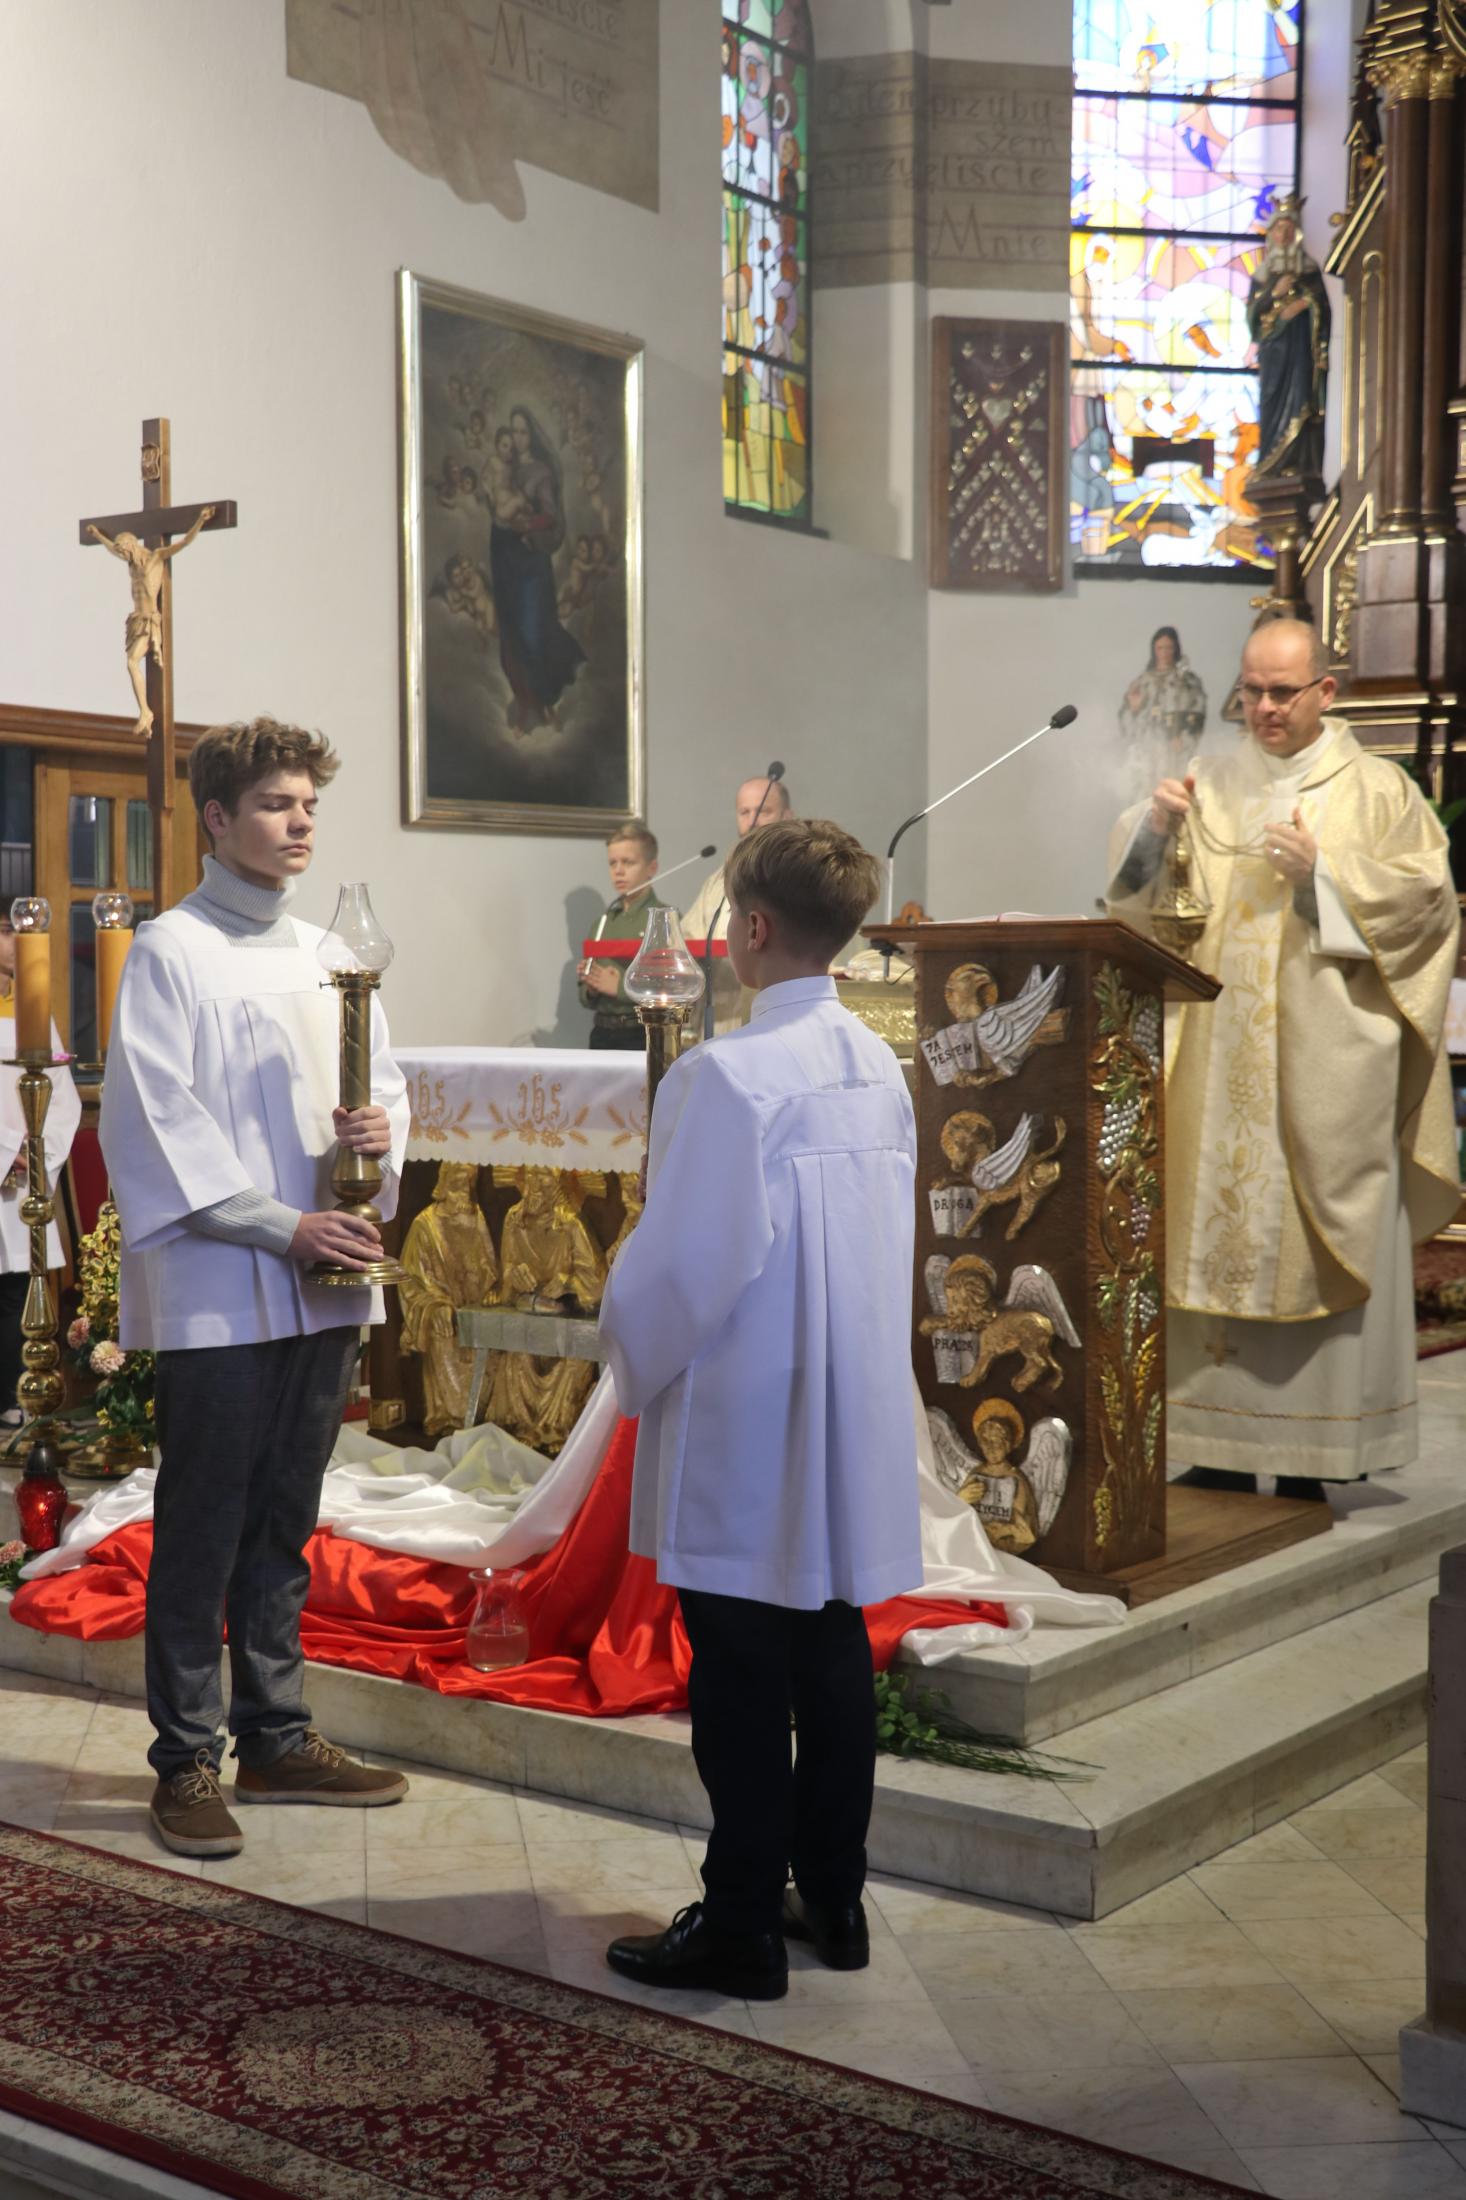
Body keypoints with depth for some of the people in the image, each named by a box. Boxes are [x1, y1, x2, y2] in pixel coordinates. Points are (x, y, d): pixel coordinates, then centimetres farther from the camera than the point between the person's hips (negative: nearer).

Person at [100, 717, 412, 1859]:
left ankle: (276, 1738, 24)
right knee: (201, 1534, 1)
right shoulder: (171, 952, -6)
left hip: (326, 1285, 6)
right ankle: (187, 1761, 12)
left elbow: (386, 1079, 19)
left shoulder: (327, 952, 14)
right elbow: (154, 1127, -12)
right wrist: (283, 1225, -16)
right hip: (220, 1291, -6)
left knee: (284, 1526, 14)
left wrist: (380, 1132, -5)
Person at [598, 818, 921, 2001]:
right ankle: (832, 1898, 27)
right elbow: (889, 1232, 9)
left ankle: (742, 1928, 13)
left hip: (744, 1427, -7)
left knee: (741, 1681, 3)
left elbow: (682, 1260, -17)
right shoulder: (879, 1065, 4)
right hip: (853, 1416, 7)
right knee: (832, 1654, 15)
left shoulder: (729, 1074, -19)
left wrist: (634, 1368, 0)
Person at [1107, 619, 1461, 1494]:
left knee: (1316, 1247, -3)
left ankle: (1315, 1452, 5)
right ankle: (1221, 1444, 11)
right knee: (1216, 1234, 3)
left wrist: (1320, 874, -14)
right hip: (1219, 1062, 3)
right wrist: (1156, 826, -9)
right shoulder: (1213, 788, 13)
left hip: (1325, 1068, -3)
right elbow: (1142, 895, 11)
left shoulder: (1378, 791, 4)